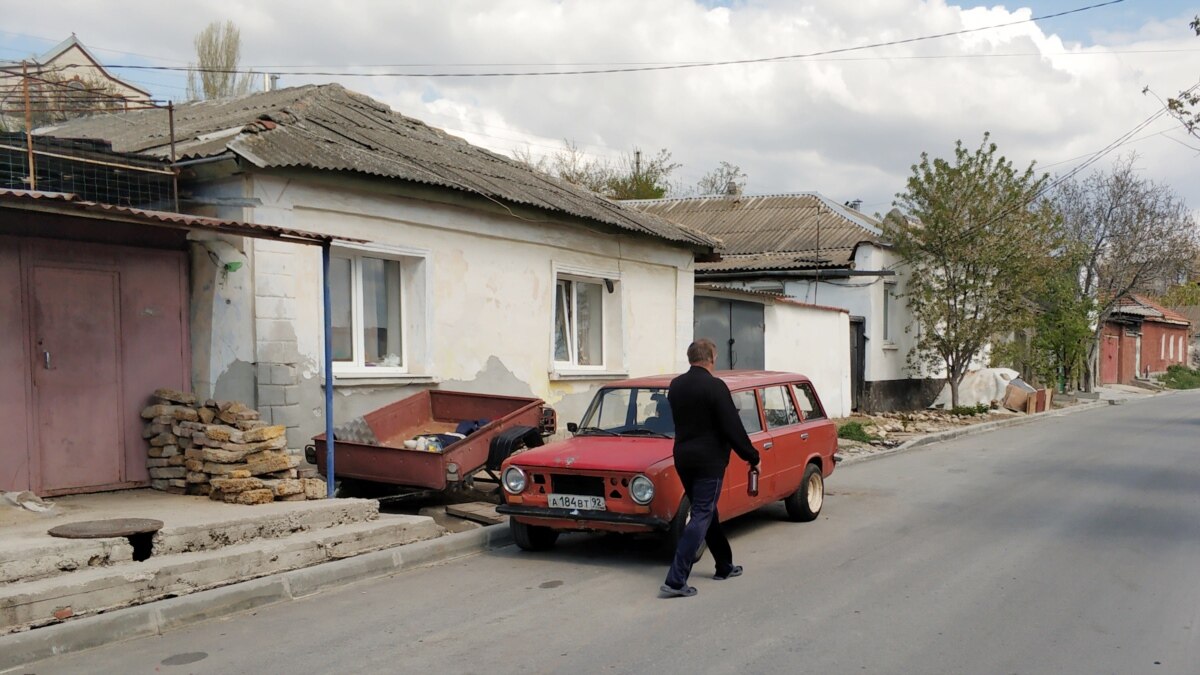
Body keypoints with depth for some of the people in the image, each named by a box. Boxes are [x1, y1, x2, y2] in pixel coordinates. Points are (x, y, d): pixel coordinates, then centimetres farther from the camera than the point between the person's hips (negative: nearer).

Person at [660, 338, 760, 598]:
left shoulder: (675, 386, 5)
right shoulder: (715, 387, -16)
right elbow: (733, 428, -15)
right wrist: (752, 457, -5)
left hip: (683, 459, 8)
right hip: (709, 461, -7)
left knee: (706, 512, 20)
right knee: (701, 517, -4)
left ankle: (724, 566, 34)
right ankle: (675, 580, -10)